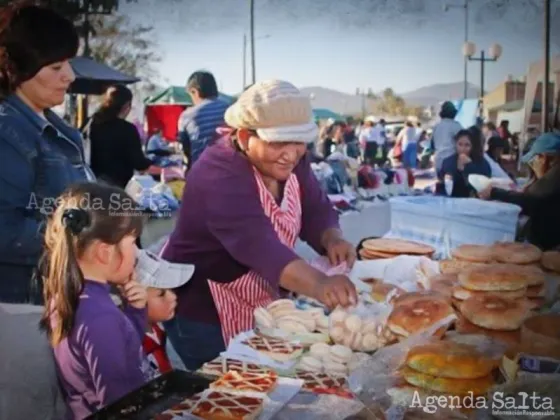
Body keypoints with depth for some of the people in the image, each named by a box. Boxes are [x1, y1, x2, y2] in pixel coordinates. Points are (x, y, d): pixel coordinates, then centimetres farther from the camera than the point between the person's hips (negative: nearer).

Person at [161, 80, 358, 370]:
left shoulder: (290, 161, -5)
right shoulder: (219, 175, -30)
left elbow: (316, 211, -3)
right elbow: (256, 243, -43)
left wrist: (332, 239, -25)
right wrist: (318, 284, -57)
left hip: (264, 306, 8)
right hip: (204, 313, -7)